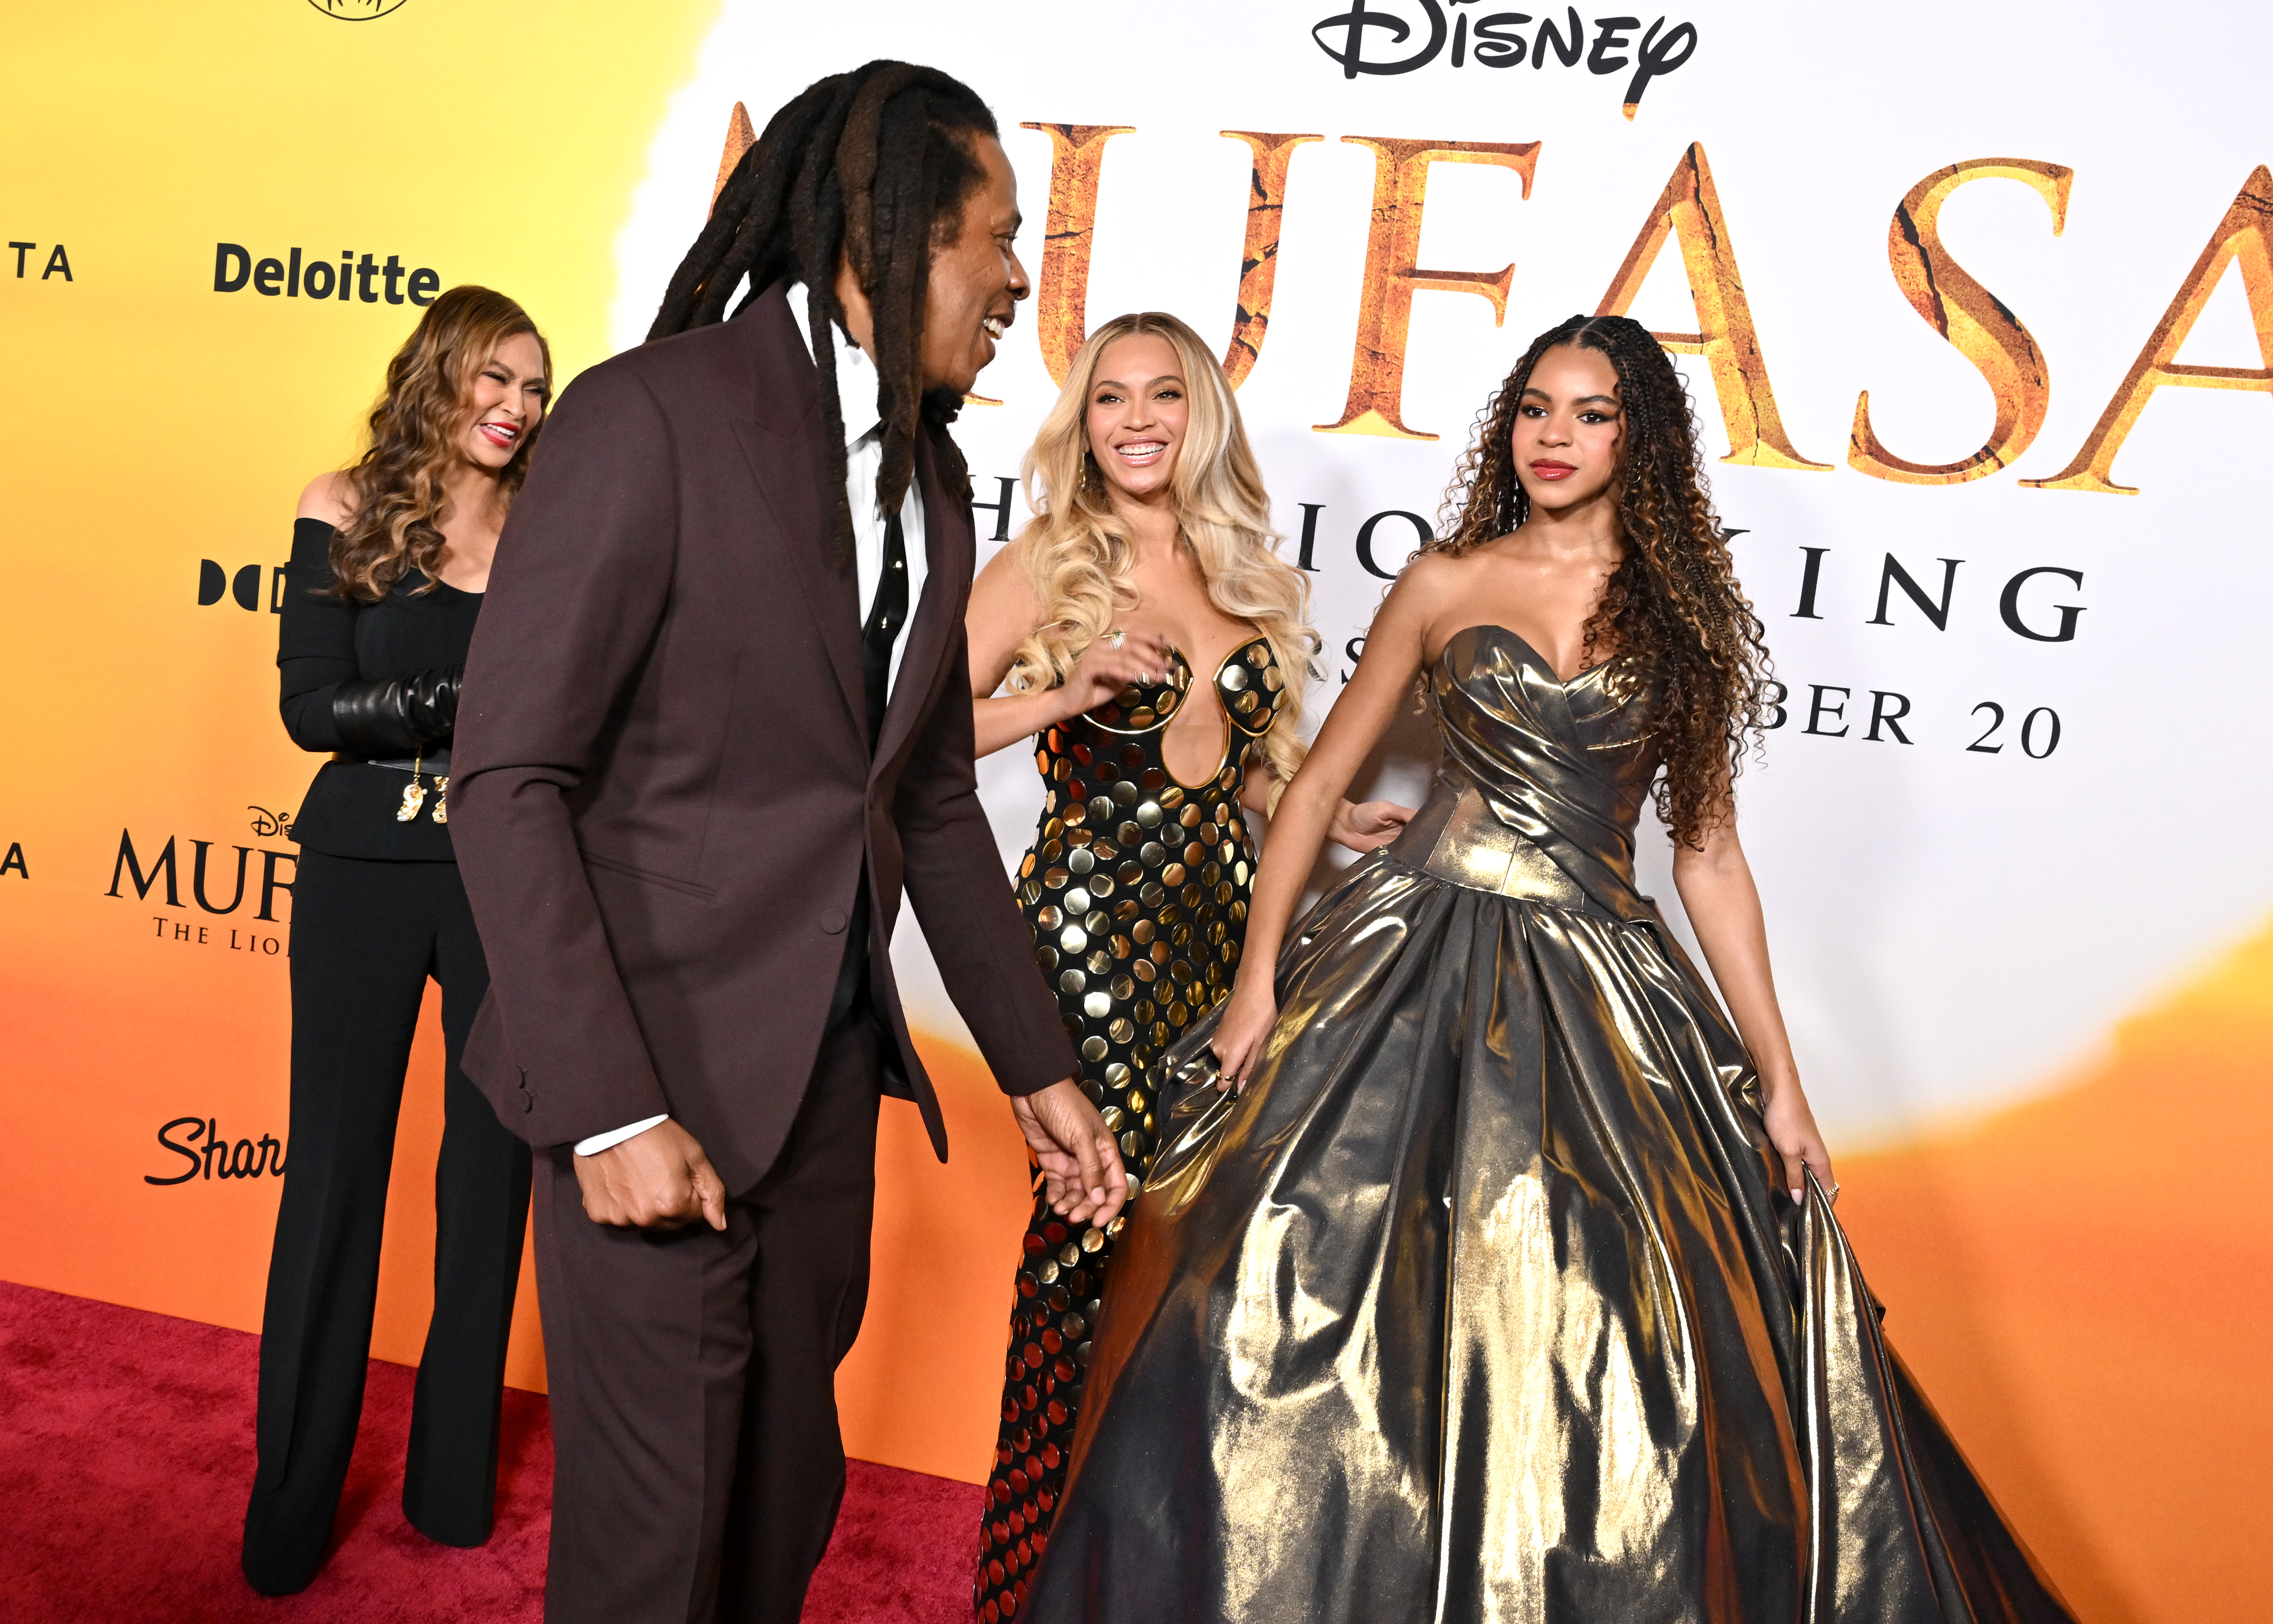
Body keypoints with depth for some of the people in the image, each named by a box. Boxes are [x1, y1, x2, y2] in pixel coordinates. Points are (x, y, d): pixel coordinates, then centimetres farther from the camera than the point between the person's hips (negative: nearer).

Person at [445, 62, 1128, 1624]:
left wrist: (1040, 1070, 12)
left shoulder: (934, 475, 10)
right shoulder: (656, 411, -12)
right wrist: (612, 1110, -19)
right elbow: (511, 779, -15)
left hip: (833, 1067, 7)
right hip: (659, 1068, -6)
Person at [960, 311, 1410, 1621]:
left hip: (1222, 920, 5)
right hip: (1093, 919, -4)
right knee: (1097, 1209, -4)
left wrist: (1337, 820, 2)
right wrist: (1064, 695, -17)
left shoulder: (1251, 576, 15)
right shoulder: (1044, 567, 1)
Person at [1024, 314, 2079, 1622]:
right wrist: (1258, 986, -2)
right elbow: (1322, 782, 7)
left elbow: (1709, 849, 10)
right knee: (1315, 1279, -5)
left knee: (1625, 1347, 1)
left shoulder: (1685, 615, 8)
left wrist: (1780, 1077, 7)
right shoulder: (1447, 585, 5)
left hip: (1607, 996, 1)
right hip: (1422, 972, -1)